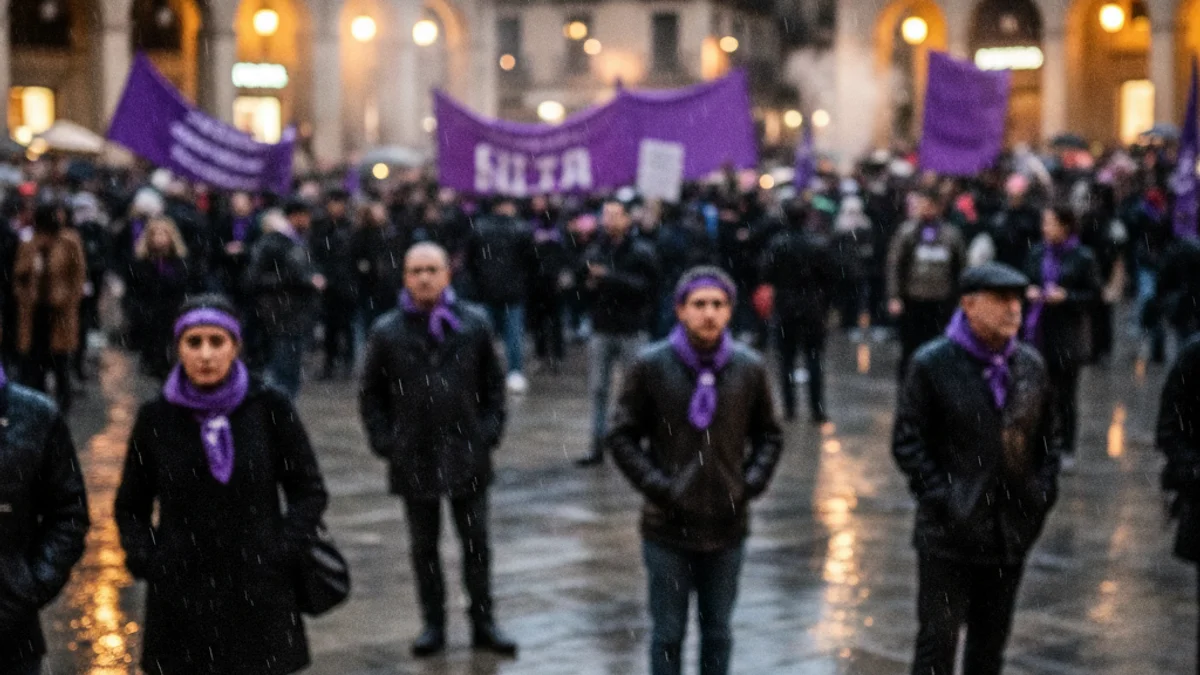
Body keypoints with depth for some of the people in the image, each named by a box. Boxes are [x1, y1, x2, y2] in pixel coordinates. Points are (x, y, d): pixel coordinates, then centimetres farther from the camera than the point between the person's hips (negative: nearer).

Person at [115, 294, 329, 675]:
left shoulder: (269, 409, -2)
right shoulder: (156, 418, 1)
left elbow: (310, 491, 5)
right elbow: (130, 508, 13)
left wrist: (282, 553, -6)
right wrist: (145, 559, -1)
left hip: (259, 600, -1)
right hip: (180, 608, 1)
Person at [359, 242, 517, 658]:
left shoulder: (474, 324, 0)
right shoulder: (387, 332, -1)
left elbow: (493, 384, 6)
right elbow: (372, 396, 5)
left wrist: (489, 433, -2)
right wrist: (385, 443, -3)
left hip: (467, 455, 0)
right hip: (413, 459, 0)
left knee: (476, 542, 7)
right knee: (424, 546, 10)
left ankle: (483, 623, 17)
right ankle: (433, 624, 21)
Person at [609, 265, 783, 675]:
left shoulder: (750, 368, 0)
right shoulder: (651, 366, -7)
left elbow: (769, 436, 12)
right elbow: (622, 437, -2)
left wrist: (751, 483, -3)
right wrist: (656, 485, -11)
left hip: (727, 528, 2)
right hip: (668, 527, -2)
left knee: (718, 631, 14)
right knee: (668, 633, 7)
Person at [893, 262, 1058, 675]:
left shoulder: (1030, 366, 7)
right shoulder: (932, 365, -8)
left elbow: (1046, 438, 15)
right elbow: (907, 442, -7)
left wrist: (1043, 493, 3)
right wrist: (940, 498, -13)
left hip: (1011, 531, 5)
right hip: (950, 533, -5)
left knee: (991, 640, 15)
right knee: (938, 638, -1)